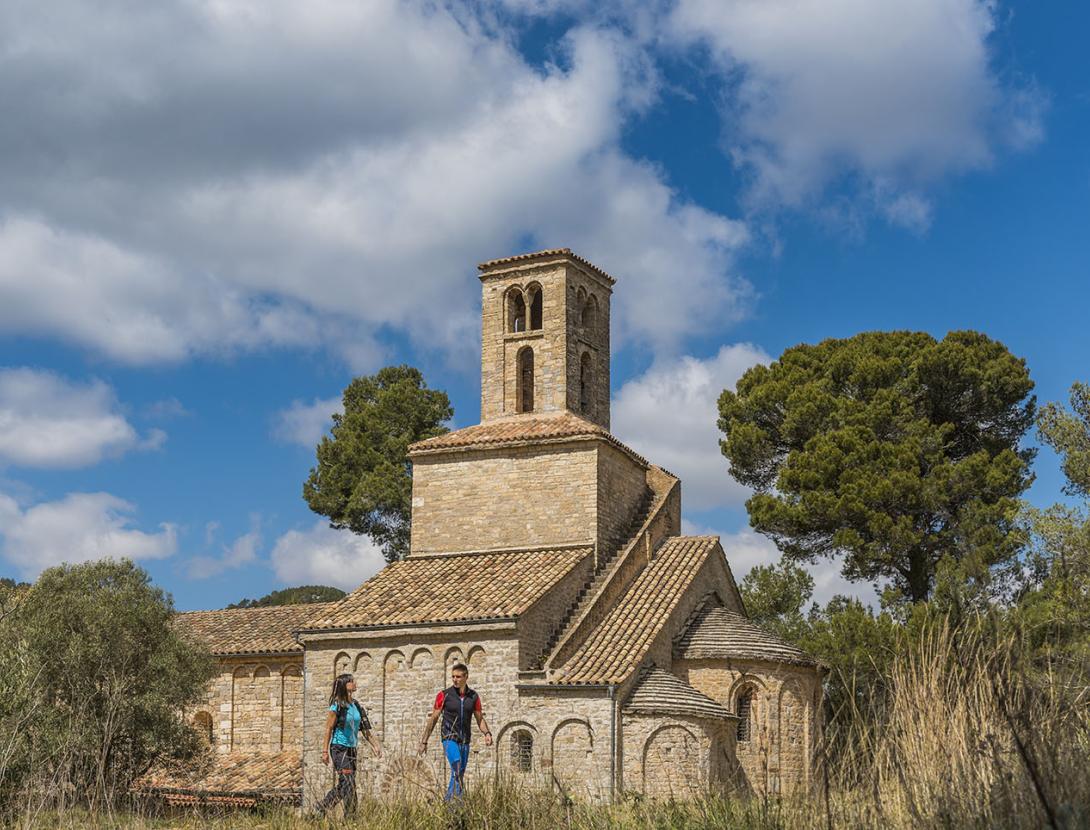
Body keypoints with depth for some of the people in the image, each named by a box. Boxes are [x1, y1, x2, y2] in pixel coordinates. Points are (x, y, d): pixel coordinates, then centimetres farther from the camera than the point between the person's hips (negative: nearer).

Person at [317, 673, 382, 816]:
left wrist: (375, 745, 8)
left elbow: (364, 728, 14)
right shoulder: (337, 706, -10)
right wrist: (325, 751, -12)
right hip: (339, 749, -7)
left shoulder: (355, 705, 10)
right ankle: (350, 815, -4)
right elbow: (328, 729, -10)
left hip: (351, 749, 7)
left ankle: (321, 809, 22)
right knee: (349, 784, -10)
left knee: (342, 785, 10)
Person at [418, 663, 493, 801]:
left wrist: (487, 733, -9)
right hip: (449, 738, -4)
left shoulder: (474, 697, 5)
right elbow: (433, 719, 1)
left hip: (464, 741, 4)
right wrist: (424, 741, 0)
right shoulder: (444, 695, -4)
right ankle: (458, 797, -32)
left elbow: (480, 719, 11)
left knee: (459, 774, 6)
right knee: (457, 768, -26)